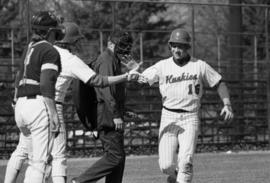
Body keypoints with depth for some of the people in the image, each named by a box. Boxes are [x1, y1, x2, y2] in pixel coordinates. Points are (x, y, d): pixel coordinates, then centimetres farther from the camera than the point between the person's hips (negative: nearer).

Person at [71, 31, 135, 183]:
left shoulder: (114, 60, 21)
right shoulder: (107, 60, -12)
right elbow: (106, 89, -22)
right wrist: (116, 115, -25)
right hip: (108, 115, -11)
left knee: (119, 156, 10)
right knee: (115, 156, -13)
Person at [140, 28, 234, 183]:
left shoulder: (200, 66, 2)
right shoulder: (163, 66, 2)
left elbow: (219, 83, 9)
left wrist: (227, 105, -4)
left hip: (190, 118, -1)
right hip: (168, 117, 1)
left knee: (185, 160, -16)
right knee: (166, 165, -5)